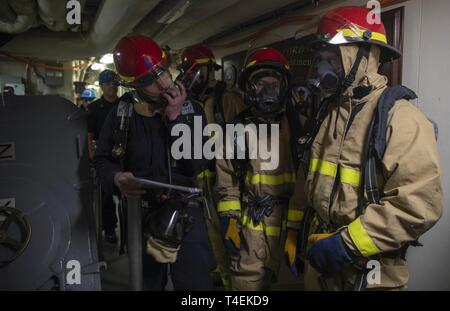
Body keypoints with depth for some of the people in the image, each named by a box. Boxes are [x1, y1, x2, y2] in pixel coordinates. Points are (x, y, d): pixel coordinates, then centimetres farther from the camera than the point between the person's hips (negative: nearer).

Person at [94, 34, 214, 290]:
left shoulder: (191, 110, -5)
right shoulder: (121, 113, -2)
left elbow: (198, 165, -15)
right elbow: (102, 160, 6)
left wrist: (175, 118, -20)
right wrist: (117, 178, -16)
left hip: (185, 214, -1)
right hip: (139, 216, 2)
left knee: (196, 283, 4)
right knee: (147, 284, 20)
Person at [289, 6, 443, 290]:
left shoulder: (398, 117, -17)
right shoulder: (328, 115, 7)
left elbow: (420, 205, -26)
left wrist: (345, 243, -23)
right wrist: (294, 233, 14)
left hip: (368, 274, -6)